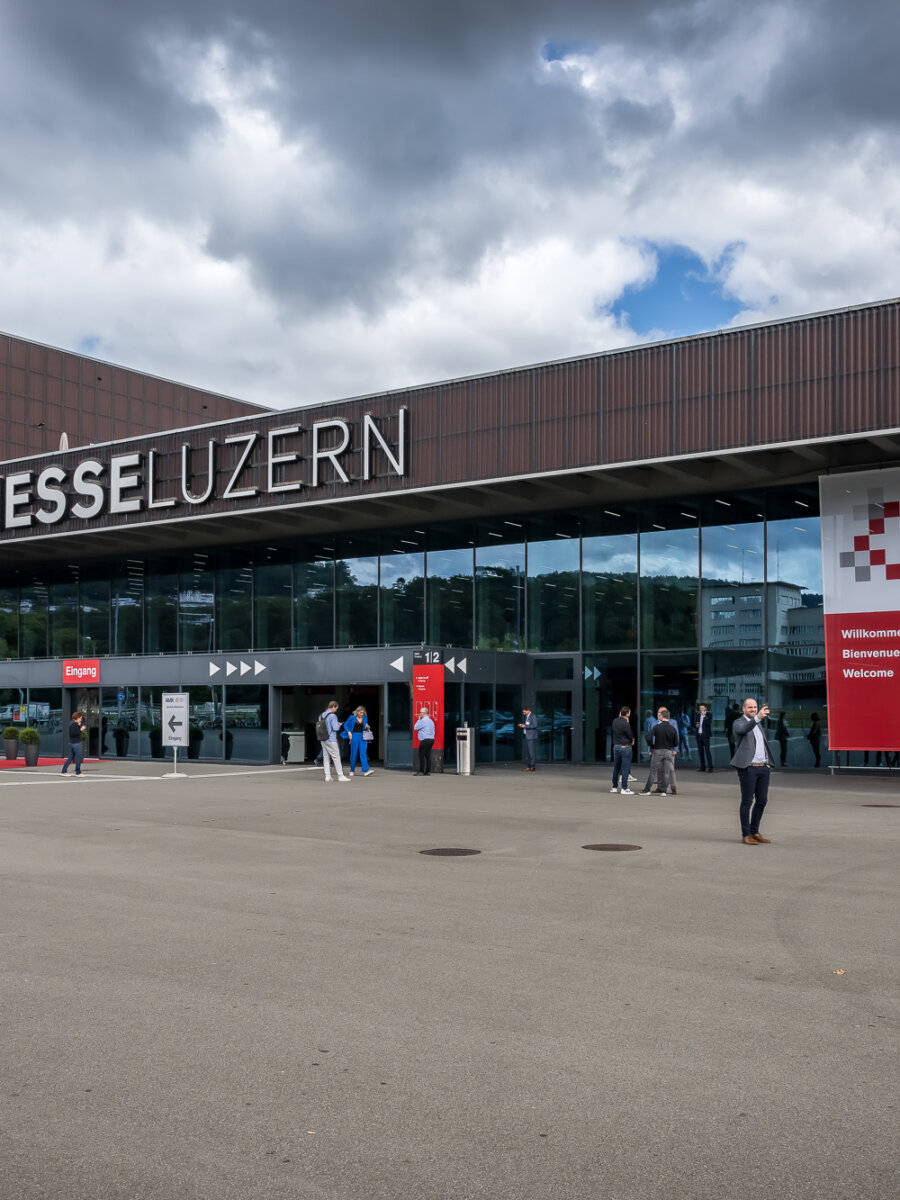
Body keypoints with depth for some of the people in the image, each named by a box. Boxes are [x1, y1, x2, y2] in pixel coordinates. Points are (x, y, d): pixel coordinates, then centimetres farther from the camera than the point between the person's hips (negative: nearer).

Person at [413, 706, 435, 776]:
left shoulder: (423, 720, -12)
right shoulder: (431, 721, 18)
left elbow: (415, 727, -6)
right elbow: (433, 731, 20)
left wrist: (419, 719, 3)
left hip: (425, 740, -9)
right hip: (431, 739, 9)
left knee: (421, 755, -6)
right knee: (428, 755, 8)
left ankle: (421, 771, -8)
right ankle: (428, 771, 6)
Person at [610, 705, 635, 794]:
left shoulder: (615, 721, 2)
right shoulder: (626, 724, -21)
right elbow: (631, 736, -12)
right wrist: (631, 741, 12)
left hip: (616, 747, 7)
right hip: (625, 747, -7)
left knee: (616, 767, 15)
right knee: (625, 768, -2)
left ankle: (614, 787, 22)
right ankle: (624, 788, -1)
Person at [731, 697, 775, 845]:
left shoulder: (759, 723, 20)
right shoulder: (738, 723, -4)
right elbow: (743, 729, -28)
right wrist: (757, 717, -43)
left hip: (763, 767, 7)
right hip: (748, 768, -7)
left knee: (762, 800, 9)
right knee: (747, 801, -4)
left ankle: (755, 832, 19)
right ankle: (746, 835, 2)